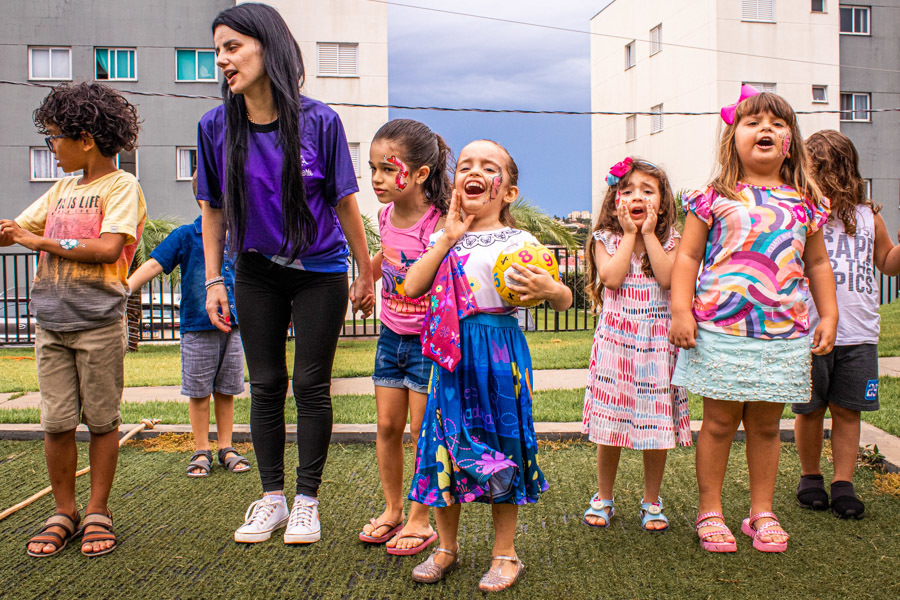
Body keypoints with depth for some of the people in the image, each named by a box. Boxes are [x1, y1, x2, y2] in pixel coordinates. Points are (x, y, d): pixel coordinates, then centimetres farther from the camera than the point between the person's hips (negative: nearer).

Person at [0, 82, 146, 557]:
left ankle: (97, 513, 14)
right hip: (51, 323, 6)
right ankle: (63, 513, 17)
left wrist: (42, 241, -9)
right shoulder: (62, 188, 17)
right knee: (56, 422, 5)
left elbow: (109, 248, -16)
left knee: (101, 420, 3)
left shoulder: (122, 186, -3)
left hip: (99, 323, -5)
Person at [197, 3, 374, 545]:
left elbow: (345, 203, -6)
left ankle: (307, 500, 18)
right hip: (257, 273, 3)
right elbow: (214, 209, 3)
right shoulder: (217, 127, -6)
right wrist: (213, 281, 1)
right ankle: (273, 497, 23)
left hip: (320, 271, -2)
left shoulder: (318, 120, -14)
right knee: (266, 384, 8)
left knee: (311, 385, 3)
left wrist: (366, 275, -1)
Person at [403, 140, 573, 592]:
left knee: (499, 444, 4)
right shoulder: (444, 240, 11)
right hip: (451, 354, 4)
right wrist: (448, 238, -4)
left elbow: (564, 301, -2)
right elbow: (412, 288, -3)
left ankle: (505, 553, 22)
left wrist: (551, 290, -25)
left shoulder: (518, 242, -2)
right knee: (444, 442, 8)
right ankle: (447, 547, 28)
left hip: (498, 354, -4)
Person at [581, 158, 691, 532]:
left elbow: (668, 277, -14)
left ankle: (651, 502, 22)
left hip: (657, 339, 1)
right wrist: (629, 234, -8)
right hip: (616, 339, 0)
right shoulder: (606, 239, 3)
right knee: (610, 422, 4)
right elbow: (612, 277, -14)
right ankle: (603, 498, 22)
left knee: (657, 426, 5)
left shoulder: (669, 240, 4)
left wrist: (649, 234, -9)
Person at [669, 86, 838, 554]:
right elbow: (688, 256, -1)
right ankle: (710, 511, 19)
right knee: (720, 422, 5)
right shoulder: (714, 198, 0)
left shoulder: (803, 202, 9)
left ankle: (762, 512, 26)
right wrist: (681, 310, -10)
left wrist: (828, 316, 11)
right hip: (721, 331, -3)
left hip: (783, 333, 3)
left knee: (766, 424, 12)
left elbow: (817, 263, 16)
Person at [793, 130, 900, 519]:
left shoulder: (867, 215, 8)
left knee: (847, 410, 7)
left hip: (858, 334, 3)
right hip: (809, 330, -2)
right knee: (810, 410, 9)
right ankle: (810, 477, 26)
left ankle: (844, 484, 16)